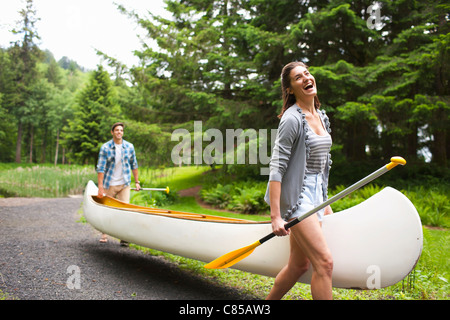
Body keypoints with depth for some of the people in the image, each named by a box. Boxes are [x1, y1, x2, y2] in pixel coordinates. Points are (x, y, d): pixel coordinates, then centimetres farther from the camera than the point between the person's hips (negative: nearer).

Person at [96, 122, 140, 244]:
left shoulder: (129, 146, 2)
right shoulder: (105, 147, -7)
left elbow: (134, 165, 11)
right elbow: (100, 168, -10)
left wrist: (137, 182, 9)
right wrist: (100, 187, -16)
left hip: (124, 184, 1)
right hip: (110, 184, -1)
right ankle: (104, 234, 27)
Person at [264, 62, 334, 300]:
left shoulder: (321, 117, 12)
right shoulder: (292, 119, -14)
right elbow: (276, 167, -18)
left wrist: (325, 204, 21)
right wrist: (275, 216, -23)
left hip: (314, 194, 9)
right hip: (296, 197, -8)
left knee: (298, 265, 13)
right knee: (324, 262, -11)